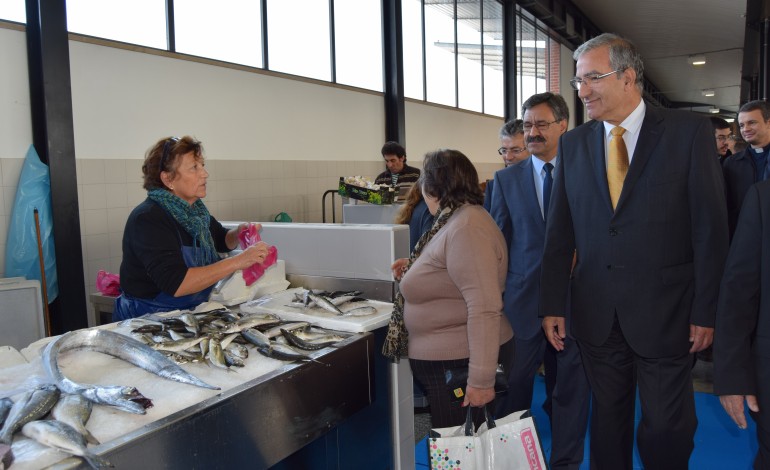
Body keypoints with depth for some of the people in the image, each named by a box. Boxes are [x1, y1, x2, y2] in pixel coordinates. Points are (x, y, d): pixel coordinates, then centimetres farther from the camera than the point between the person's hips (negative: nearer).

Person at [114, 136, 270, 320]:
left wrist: (239, 233, 2)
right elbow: (176, 284, -27)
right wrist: (237, 262, -27)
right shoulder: (148, 219, -17)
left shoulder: (195, 209, 5)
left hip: (190, 315, 7)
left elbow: (222, 241, 25)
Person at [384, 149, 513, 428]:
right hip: (444, 357, 9)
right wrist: (415, 269, 17)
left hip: (460, 363, -9)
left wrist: (481, 379, -27)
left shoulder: (465, 228, -21)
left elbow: (484, 307, -27)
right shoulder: (454, 221, 9)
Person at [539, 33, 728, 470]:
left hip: (664, 311, -3)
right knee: (608, 418, 16)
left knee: (667, 428, 9)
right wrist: (553, 305, 3)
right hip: (596, 314, 3)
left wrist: (705, 311, -7)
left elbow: (711, 226, -6)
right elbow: (560, 233, 5)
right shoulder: (573, 143, 5)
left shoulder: (690, 131, -5)